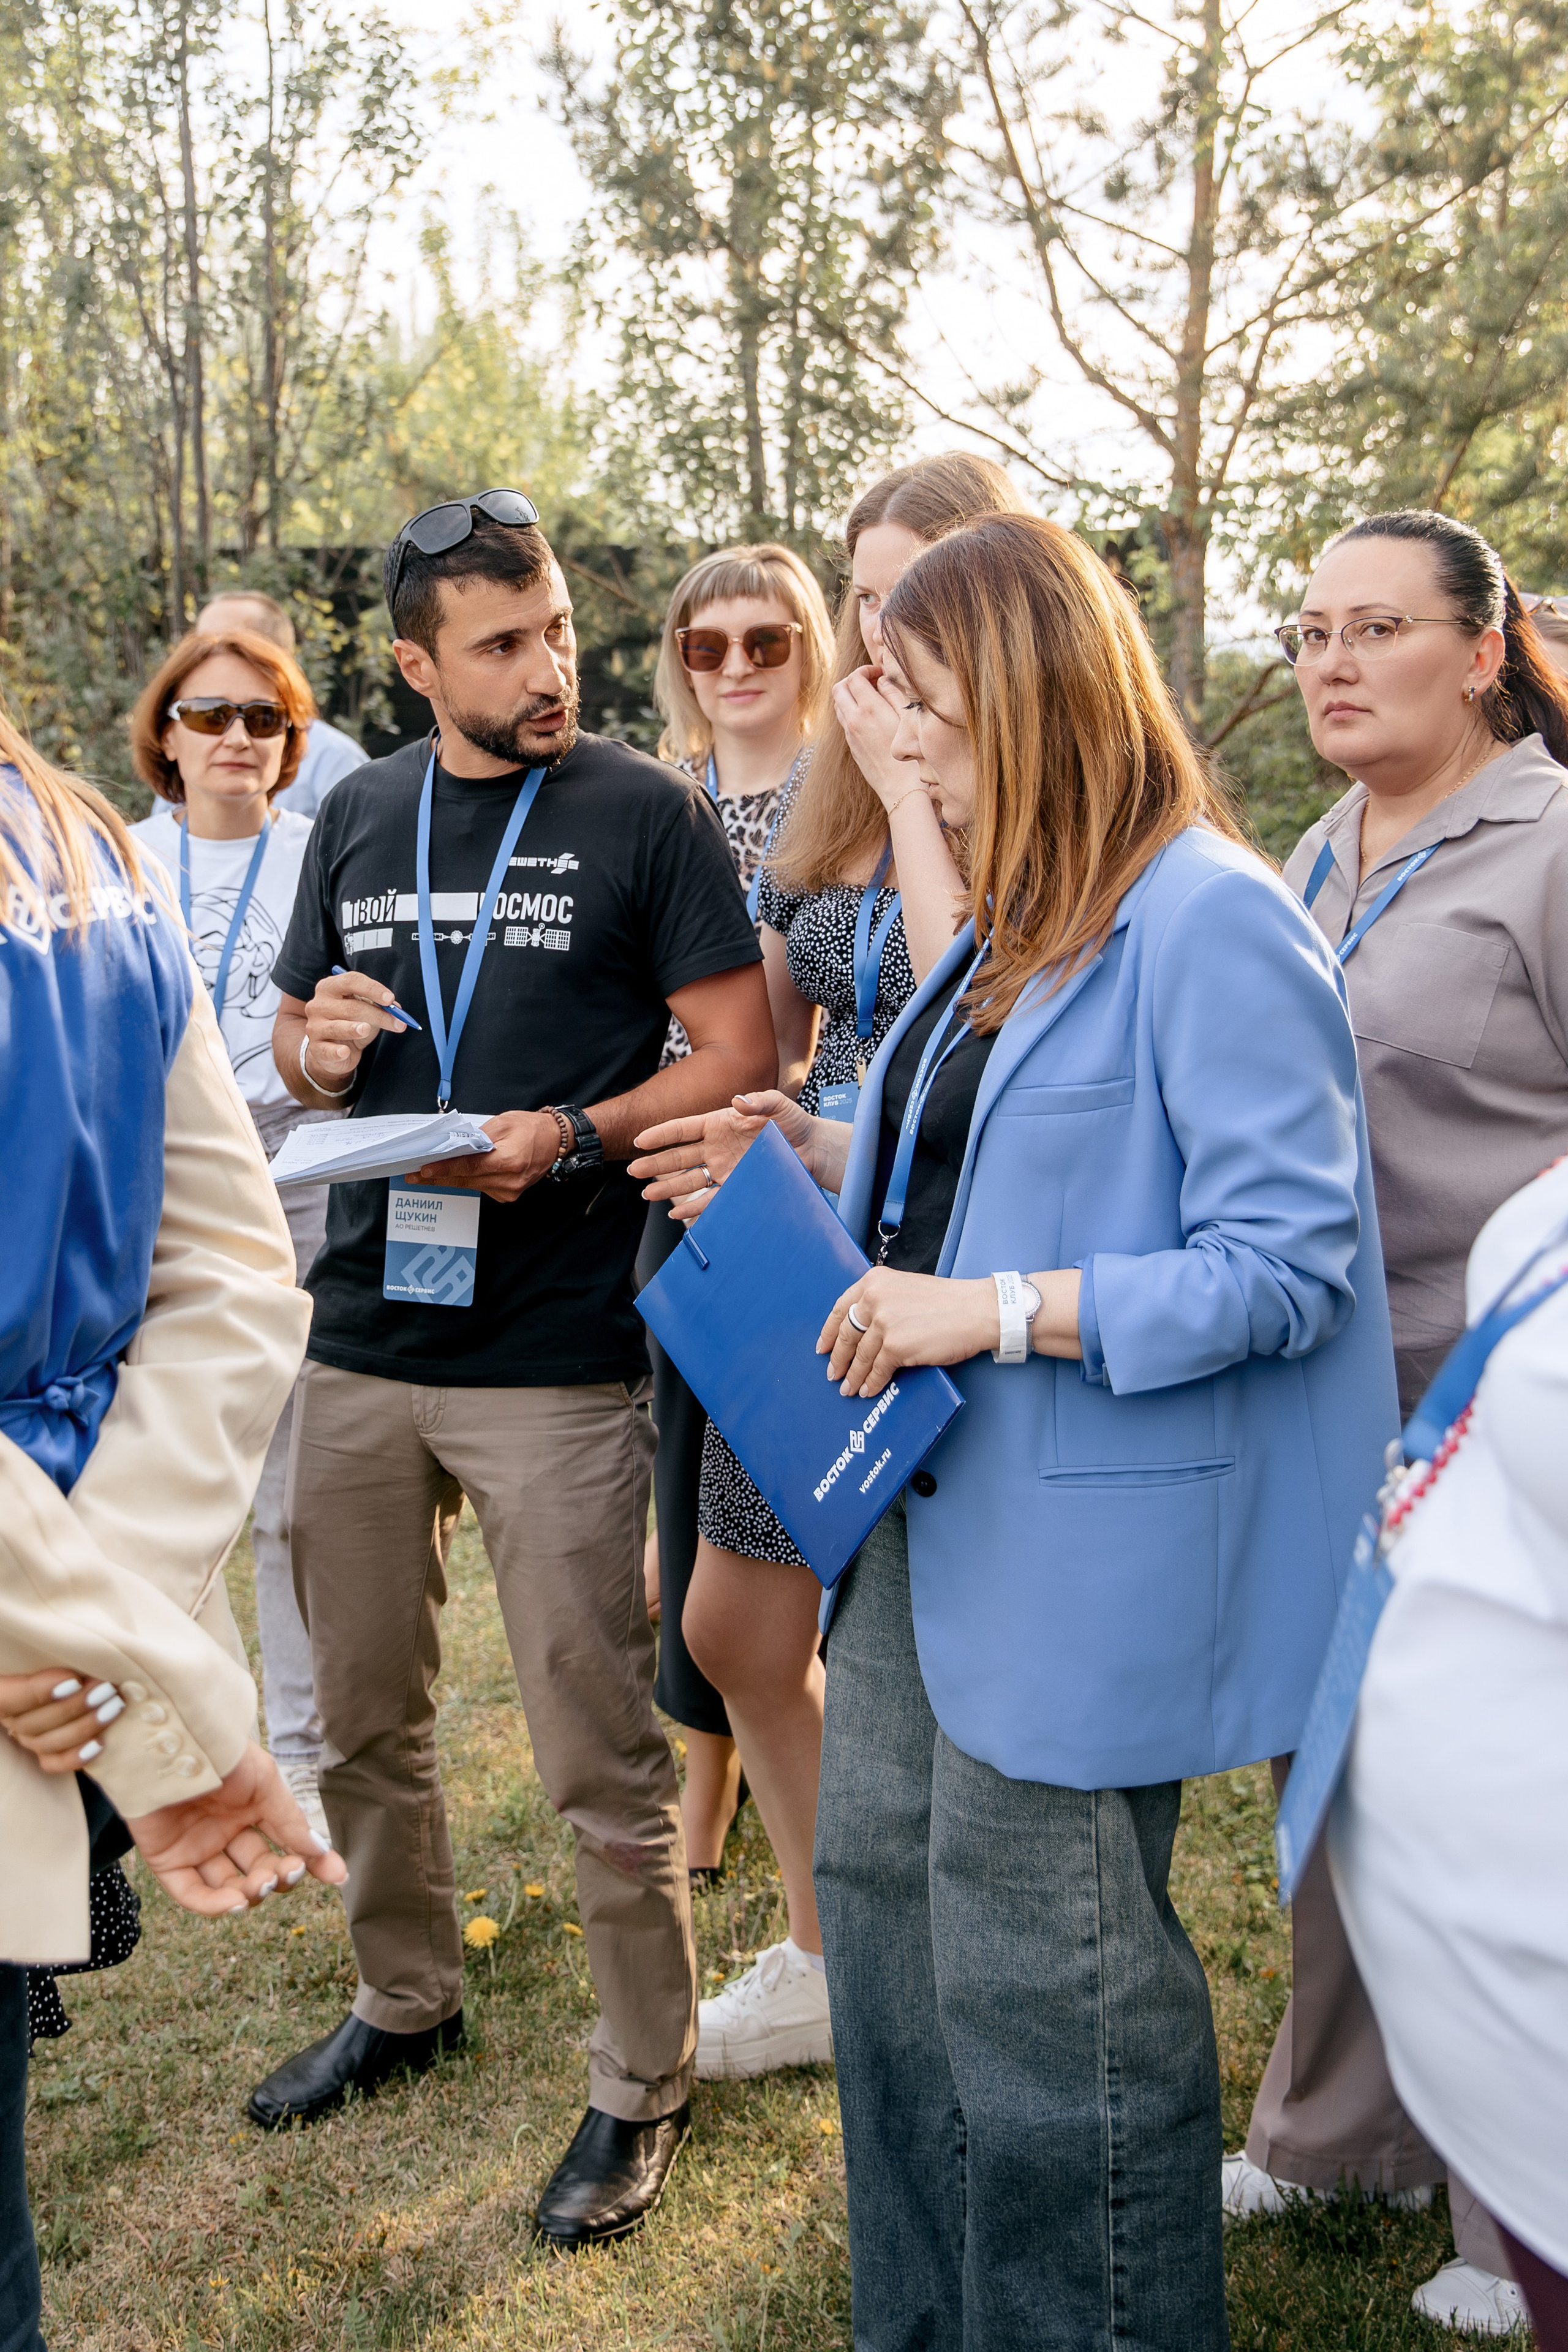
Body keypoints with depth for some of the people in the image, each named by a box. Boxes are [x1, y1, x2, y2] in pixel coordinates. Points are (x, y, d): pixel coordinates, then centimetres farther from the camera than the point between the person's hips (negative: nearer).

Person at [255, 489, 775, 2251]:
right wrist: (316, 1051, -4)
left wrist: (571, 1135, -21)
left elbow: (740, 1055, -6)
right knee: (364, 1717, 17)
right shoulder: (357, 818, 11)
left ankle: (641, 2085, 20)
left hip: (556, 1359, -5)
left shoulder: (645, 813, -3)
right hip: (359, 1339, 5)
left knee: (599, 1755, 1)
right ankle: (403, 2000, 40)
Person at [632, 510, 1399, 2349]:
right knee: (877, 1885, 18)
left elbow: (1285, 1266, -21)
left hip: (1082, 1554, -10)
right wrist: (814, 1152, 9)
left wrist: (999, 1311, -25)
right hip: (929, 1508, 10)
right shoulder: (1013, 919, 14)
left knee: (1038, 1975, 2)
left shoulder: (1212, 921, -17)